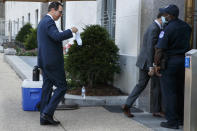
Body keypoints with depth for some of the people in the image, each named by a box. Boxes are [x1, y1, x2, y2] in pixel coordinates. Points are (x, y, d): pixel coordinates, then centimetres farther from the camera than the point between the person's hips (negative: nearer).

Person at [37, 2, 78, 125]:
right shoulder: (49, 22, -13)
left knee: (47, 88, 9)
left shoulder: (43, 22, 20)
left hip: (45, 61, 10)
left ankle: (45, 118, 12)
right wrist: (71, 31, -16)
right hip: (52, 62, -10)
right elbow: (58, 36, -29)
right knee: (62, 87, -3)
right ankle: (47, 113, -6)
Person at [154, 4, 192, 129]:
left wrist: (157, 64, -7)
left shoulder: (168, 29, -17)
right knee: (180, 91, 16)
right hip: (183, 61, 7)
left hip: (170, 62, -7)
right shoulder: (186, 26, 5)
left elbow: (160, 50, -19)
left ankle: (172, 121, 1)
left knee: (169, 92, 0)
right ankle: (181, 118, 24)